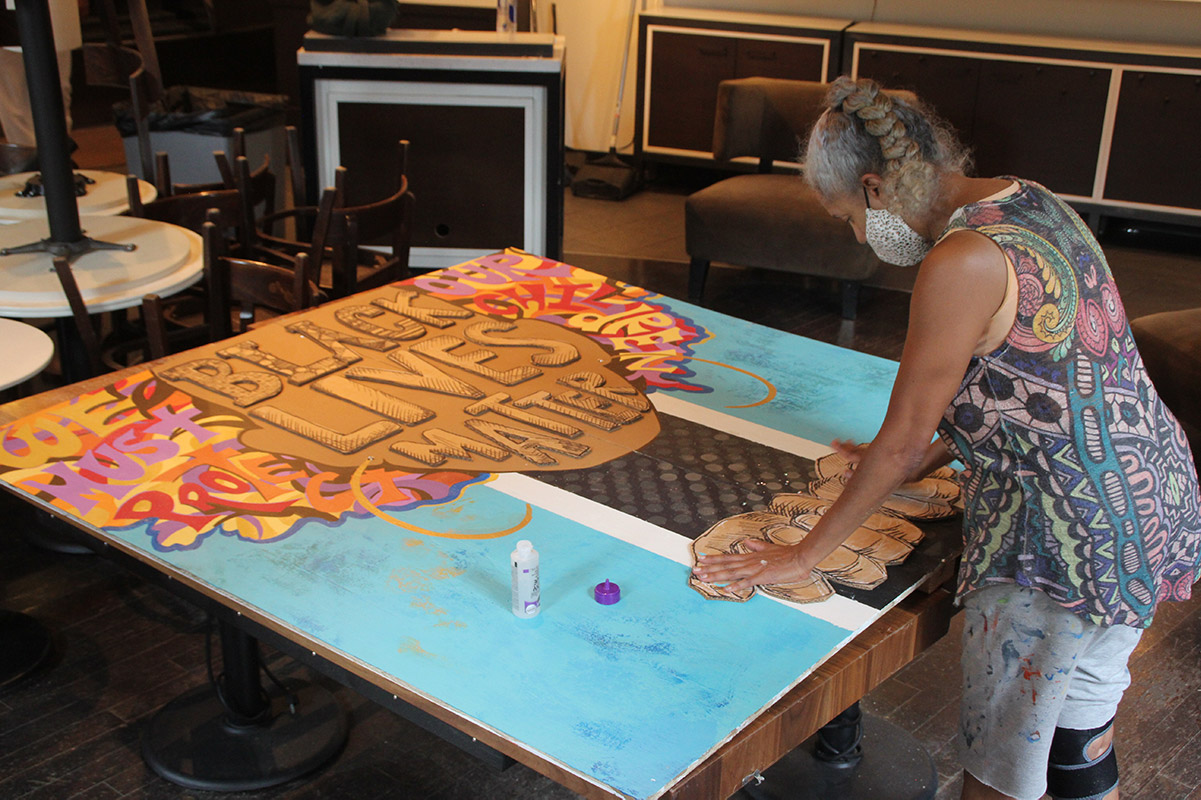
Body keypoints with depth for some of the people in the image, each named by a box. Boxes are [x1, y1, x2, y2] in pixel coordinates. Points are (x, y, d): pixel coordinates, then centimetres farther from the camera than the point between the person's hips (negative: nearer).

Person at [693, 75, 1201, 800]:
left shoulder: (962, 264, -23)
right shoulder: (1025, 200, 5)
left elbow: (900, 441, -17)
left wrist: (803, 556, -5)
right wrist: (922, 461, 21)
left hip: (1071, 531, -9)